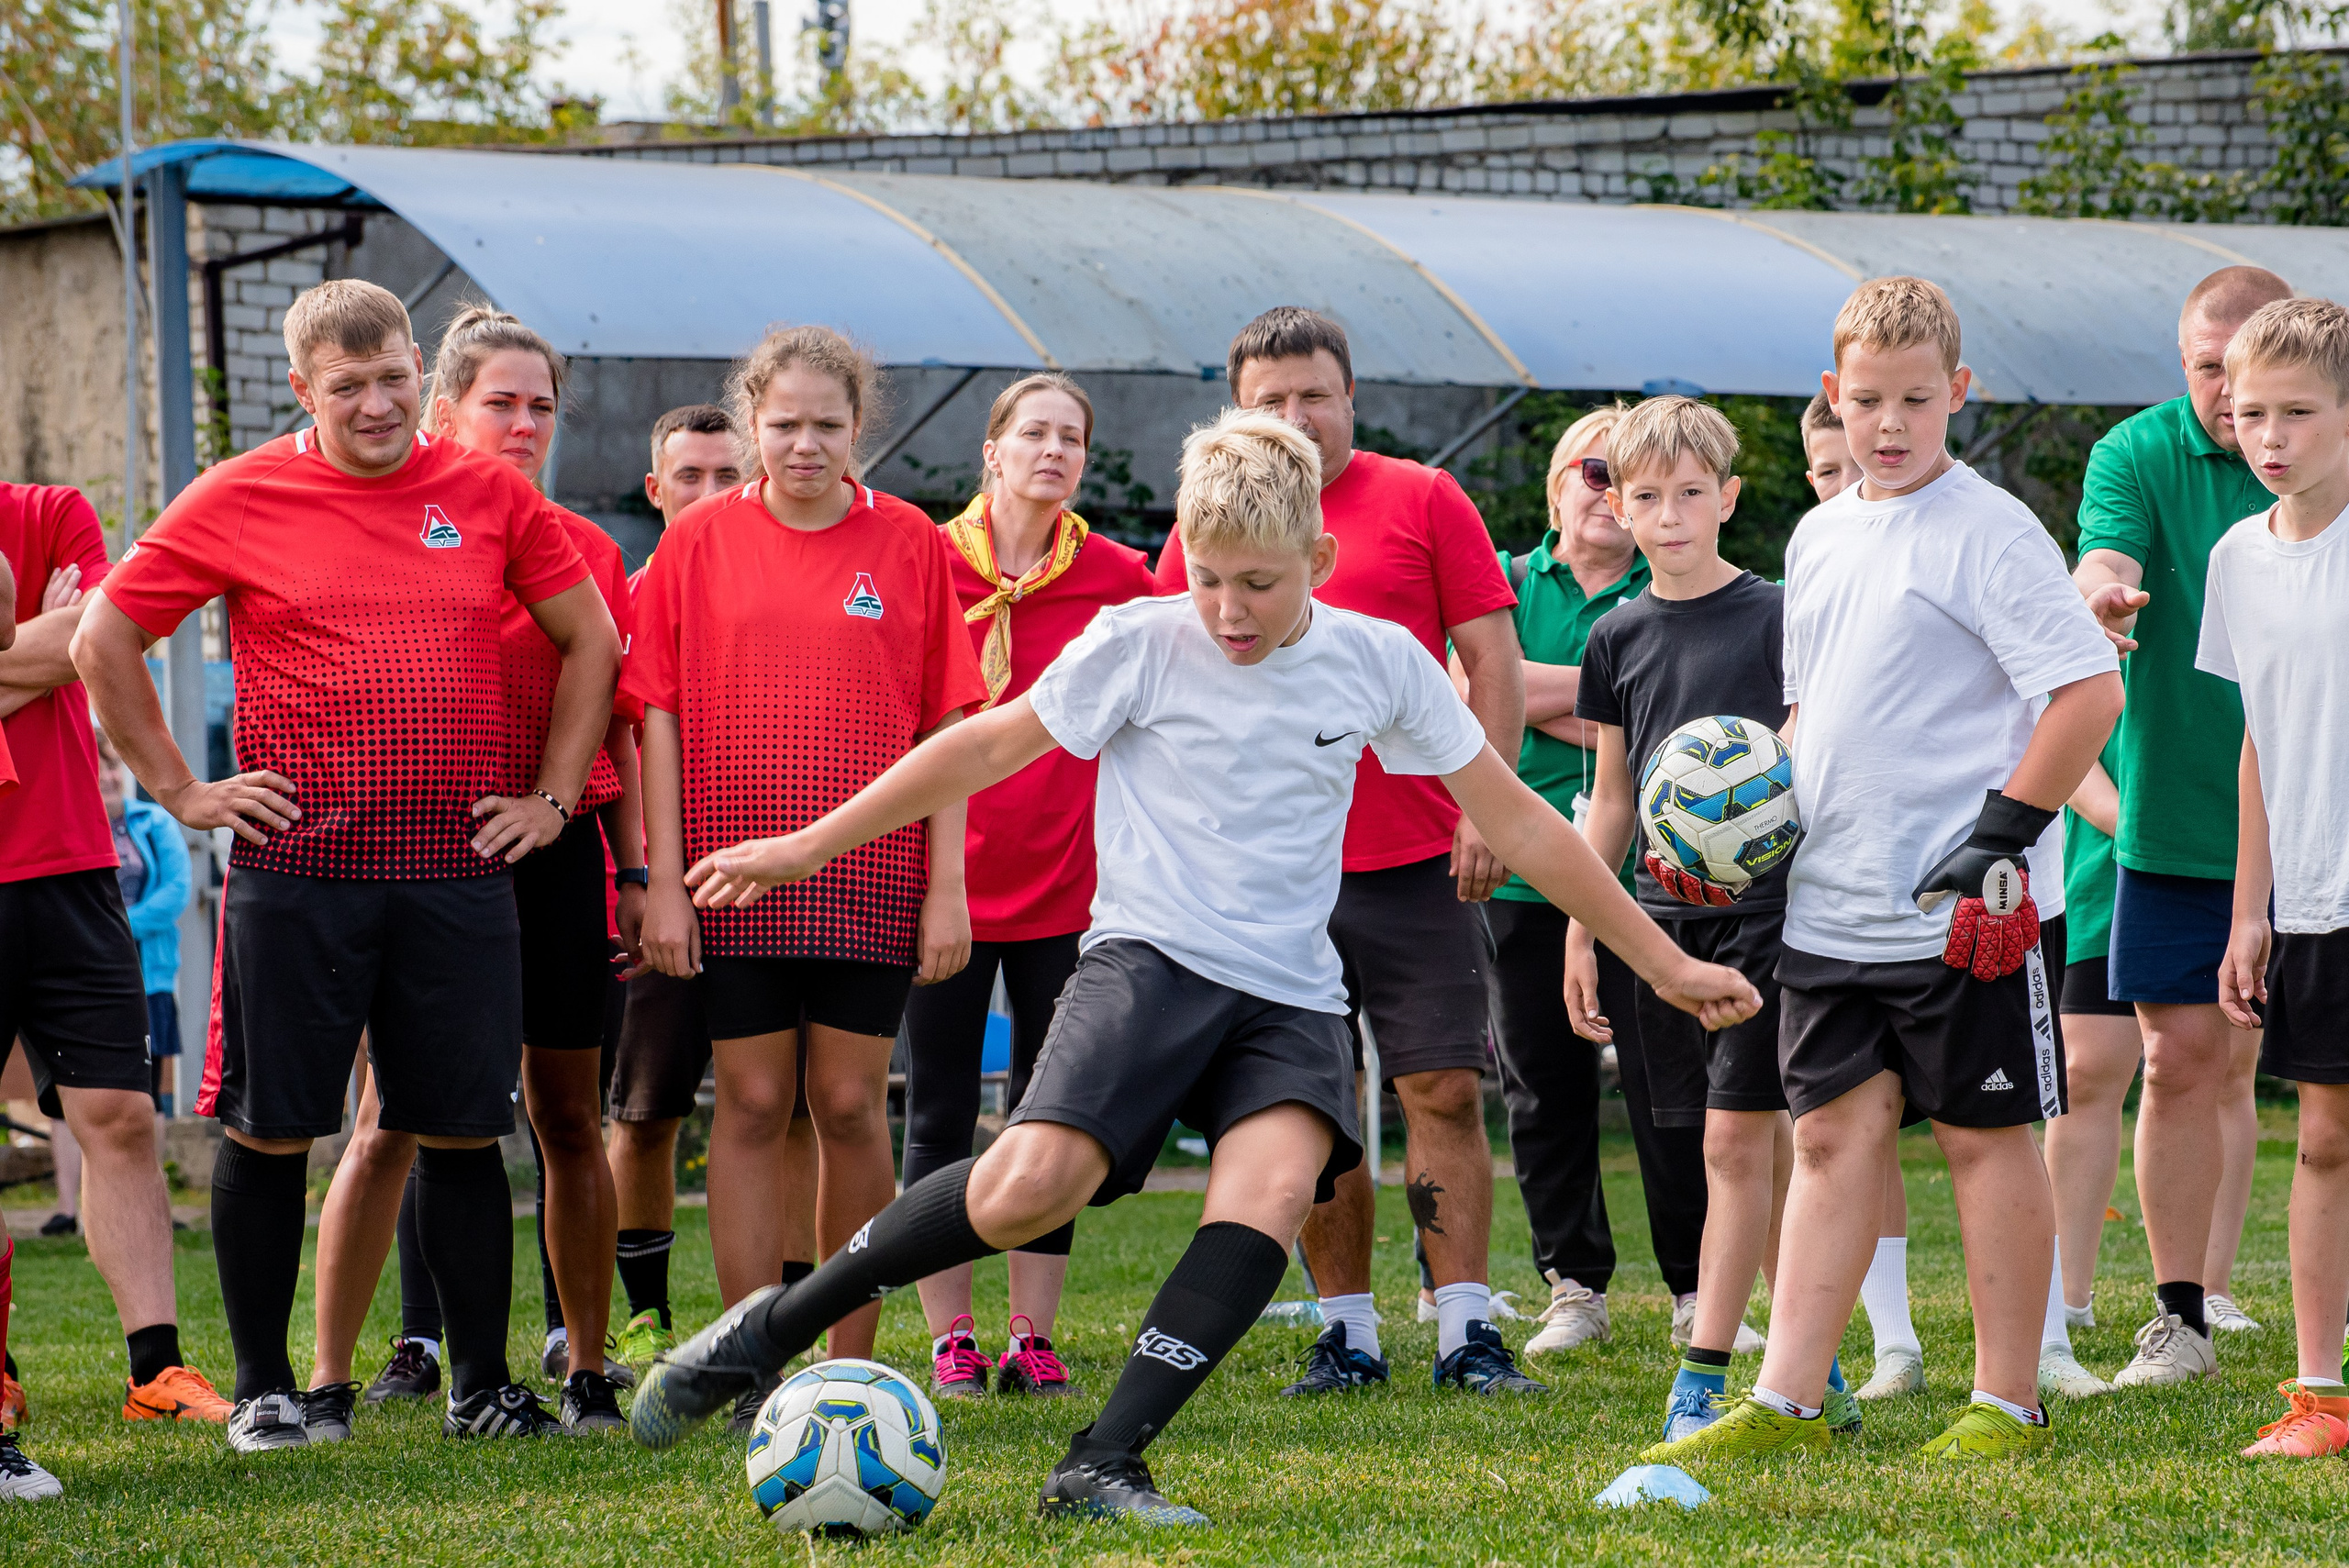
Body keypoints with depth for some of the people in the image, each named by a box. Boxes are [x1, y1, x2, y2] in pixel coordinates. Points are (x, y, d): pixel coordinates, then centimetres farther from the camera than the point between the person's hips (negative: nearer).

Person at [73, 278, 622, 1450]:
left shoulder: (490, 495, 6)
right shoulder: (240, 500, 0)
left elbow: (592, 639, 15)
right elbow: (103, 641, 5)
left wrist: (554, 797, 8)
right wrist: (181, 792, 1)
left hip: (459, 871, 2)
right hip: (296, 869, -2)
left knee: (463, 1131, 4)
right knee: (270, 1131, 1)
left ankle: (481, 1386, 14)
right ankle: (262, 1388, 13)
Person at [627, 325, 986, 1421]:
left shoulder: (907, 542, 3)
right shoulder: (699, 541, 3)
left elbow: (948, 723, 3)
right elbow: (661, 713, 2)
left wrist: (947, 883, -2)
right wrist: (663, 878, -4)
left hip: (872, 880, 0)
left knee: (851, 1108, 2)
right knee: (751, 1105, 1)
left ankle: (852, 1367, 11)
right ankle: (754, 1369, 4)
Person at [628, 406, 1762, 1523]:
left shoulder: (1381, 662, 3)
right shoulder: (1143, 643, -3)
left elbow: (1514, 819, 10)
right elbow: (991, 746, 7)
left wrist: (1663, 961, 12)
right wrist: (811, 845, 8)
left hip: (1289, 999, 3)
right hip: (1150, 960, -2)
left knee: (1274, 1185, -28)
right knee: (1030, 1187, -26)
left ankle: (1103, 1464, -26)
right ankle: (773, 1328, -8)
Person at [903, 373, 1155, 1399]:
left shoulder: (1118, 577, 2)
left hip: (1068, 881, 1)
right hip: (943, 878, -1)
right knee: (940, 1114, 3)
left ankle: (1032, 1337, 12)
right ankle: (951, 1338, 11)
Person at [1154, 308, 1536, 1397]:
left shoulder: (1422, 501, 3)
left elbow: (1494, 662, 2)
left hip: (1415, 859, -2)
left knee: (1443, 1091, -4)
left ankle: (1468, 1333, -1)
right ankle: (1347, 1335, 13)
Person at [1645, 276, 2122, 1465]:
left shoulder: (1989, 532, -10)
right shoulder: (1819, 538, 14)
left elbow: (2089, 690, -15)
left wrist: (2001, 833, -16)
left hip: (1964, 913, -7)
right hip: (1829, 907, 7)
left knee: (1983, 1135, 2)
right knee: (1832, 1134, 6)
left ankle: (2008, 1404, 9)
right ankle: (1787, 1400, 7)